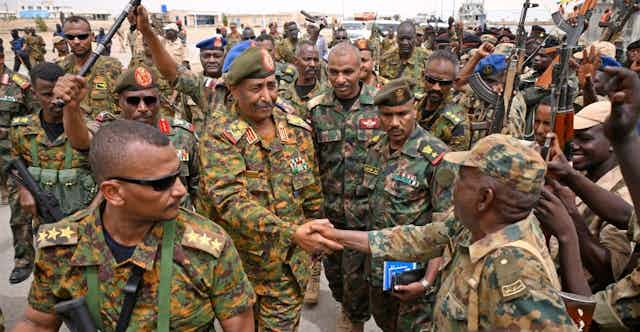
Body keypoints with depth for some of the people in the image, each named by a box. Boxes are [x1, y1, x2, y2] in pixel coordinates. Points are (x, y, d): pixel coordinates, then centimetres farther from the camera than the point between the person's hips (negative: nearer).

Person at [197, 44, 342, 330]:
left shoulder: (297, 130, -2)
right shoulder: (219, 136, -17)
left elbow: (312, 193, 8)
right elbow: (230, 201, -30)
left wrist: (315, 242, 13)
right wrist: (292, 233, -41)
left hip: (290, 266, 3)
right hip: (237, 264, -2)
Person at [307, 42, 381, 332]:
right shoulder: (315, 109, -1)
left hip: (367, 210, -2)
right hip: (329, 209, 3)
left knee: (359, 274, 7)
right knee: (333, 268, 18)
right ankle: (346, 305, 49)